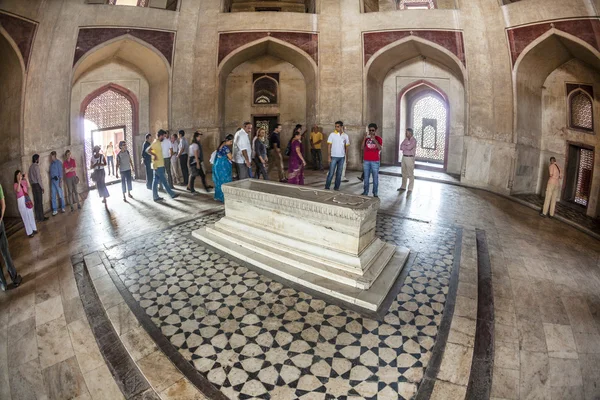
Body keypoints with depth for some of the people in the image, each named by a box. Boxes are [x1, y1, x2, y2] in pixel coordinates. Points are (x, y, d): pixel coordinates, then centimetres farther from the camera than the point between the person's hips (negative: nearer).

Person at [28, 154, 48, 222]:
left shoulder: (30, 167, 13)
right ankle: (41, 217, -3)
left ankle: (37, 216, 14)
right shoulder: (36, 166, -12)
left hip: (33, 185, 8)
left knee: (36, 201, 10)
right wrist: (42, 187, -12)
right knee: (40, 201, -5)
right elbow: (38, 177, -16)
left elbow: (30, 177, 16)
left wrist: (32, 184, 21)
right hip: (37, 184, -8)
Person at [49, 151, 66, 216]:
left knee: (60, 195, 2)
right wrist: (50, 180, 7)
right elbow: (51, 172, 12)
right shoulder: (51, 164, 14)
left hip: (57, 180, -6)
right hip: (52, 180, 6)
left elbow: (60, 172, -9)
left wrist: (60, 181, -15)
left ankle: (62, 208, 13)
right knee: (53, 196, 3)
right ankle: (54, 210, 5)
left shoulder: (58, 162, -4)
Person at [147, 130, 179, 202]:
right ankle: (172, 194, 7)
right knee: (164, 181, 0)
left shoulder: (158, 142, 13)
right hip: (158, 166, -9)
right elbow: (148, 150, -25)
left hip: (159, 165, 9)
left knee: (156, 181, 9)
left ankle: (156, 197, 13)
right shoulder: (156, 143, -16)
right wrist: (154, 155, -19)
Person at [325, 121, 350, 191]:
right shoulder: (332, 134, -5)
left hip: (342, 157, 3)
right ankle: (327, 187, 5)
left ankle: (336, 187, 16)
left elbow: (346, 147, 9)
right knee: (331, 173, -3)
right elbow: (329, 146, -4)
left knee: (339, 173, 8)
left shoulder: (345, 136, 4)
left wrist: (346, 157, 3)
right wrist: (329, 156, -10)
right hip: (334, 157, -3)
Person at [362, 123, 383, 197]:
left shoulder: (378, 138, 0)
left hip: (375, 161, -2)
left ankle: (375, 193, 5)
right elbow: (362, 148, -3)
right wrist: (365, 138, -13)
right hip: (366, 161, 3)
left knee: (375, 178, 0)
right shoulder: (366, 138, 8)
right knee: (366, 177, 8)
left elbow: (380, 148, -14)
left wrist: (374, 140, -22)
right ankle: (365, 192, 15)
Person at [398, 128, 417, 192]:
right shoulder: (405, 139, 12)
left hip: (410, 158, -7)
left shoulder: (414, 140, -9)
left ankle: (410, 189, 2)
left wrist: (404, 147, -5)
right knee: (404, 173, 13)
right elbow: (401, 147, 4)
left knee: (410, 174, -2)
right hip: (404, 157, 7)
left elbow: (409, 147, -22)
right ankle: (403, 187, 22)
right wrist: (406, 147, -12)